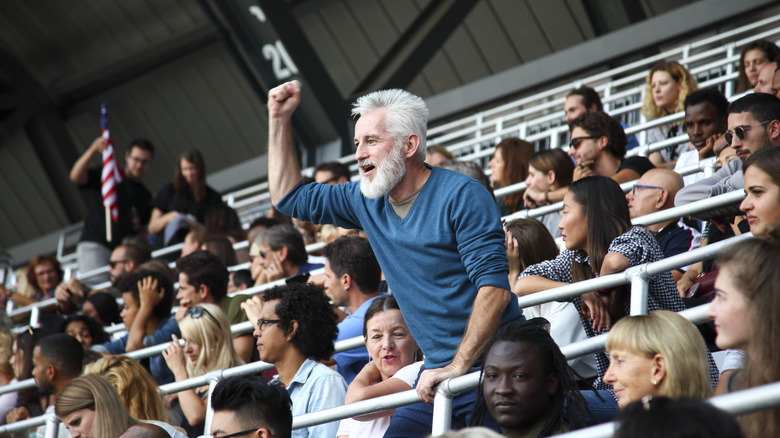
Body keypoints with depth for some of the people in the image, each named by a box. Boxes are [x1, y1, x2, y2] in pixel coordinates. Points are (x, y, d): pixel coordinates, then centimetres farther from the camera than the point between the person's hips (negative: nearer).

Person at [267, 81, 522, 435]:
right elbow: (289, 198, 24)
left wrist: (459, 366, -24)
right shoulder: (368, 201, 11)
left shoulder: (460, 195, -11)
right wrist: (279, 119, 15)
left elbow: (494, 284, -18)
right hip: (440, 371, 6)